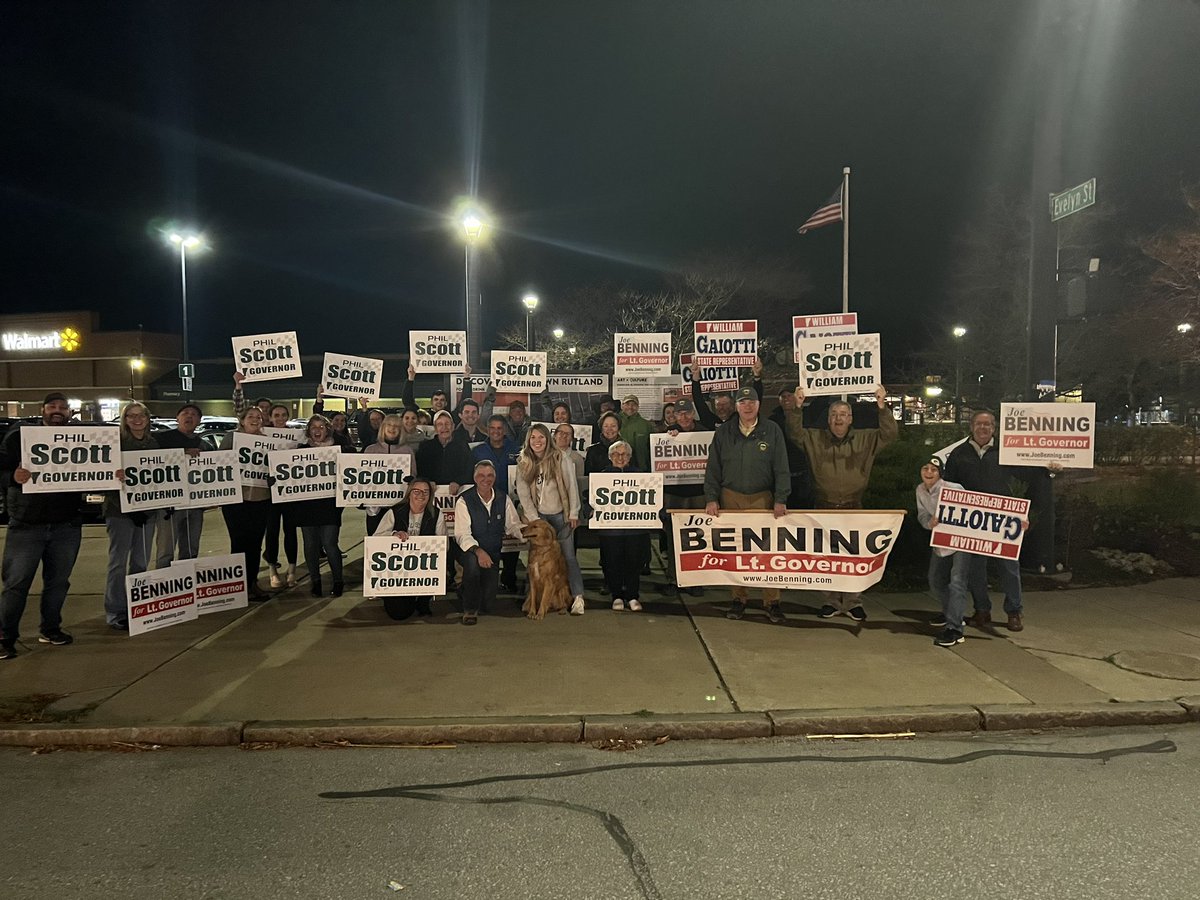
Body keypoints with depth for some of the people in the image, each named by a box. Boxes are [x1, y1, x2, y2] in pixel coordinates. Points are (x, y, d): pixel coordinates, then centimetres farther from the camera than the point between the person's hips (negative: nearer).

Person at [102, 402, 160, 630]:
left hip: (147, 509, 5)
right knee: (118, 561, -2)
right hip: (120, 509, -5)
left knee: (141, 562, 11)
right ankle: (115, 613, 4)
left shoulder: (153, 444, 12)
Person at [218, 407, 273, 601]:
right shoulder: (231, 437, 0)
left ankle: (253, 582, 20)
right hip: (237, 498, -3)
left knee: (256, 542, 9)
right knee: (240, 542, 1)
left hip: (261, 499, 3)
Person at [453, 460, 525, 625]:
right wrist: (478, 551, -36)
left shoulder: (504, 499, 2)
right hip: (470, 551, -3)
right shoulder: (464, 500, -11)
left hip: (493, 554, 4)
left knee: (487, 604, -4)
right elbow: (462, 534, -19)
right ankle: (470, 609, -18)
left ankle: (465, 592, 35)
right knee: (472, 560, -40)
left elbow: (513, 526, 2)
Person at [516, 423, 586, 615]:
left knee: (568, 556, -5)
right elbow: (523, 494, -1)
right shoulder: (523, 464, 0)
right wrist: (534, 519, -5)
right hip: (538, 516, 2)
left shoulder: (560, 460, -7)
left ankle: (578, 597, -5)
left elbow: (572, 487, -5)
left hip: (561, 515, -2)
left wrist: (573, 514, -7)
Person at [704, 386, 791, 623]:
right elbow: (713, 468, 6)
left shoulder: (772, 431, 2)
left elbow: (781, 468, 1)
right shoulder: (724, 432, 5)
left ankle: (772, 601, 8)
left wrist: (780, 499, -6)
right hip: (730, 497, 1)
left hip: (762, 498, -1)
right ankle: (738, 599, 16)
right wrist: (711, 498, -2)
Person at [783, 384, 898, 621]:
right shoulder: (815, 438, 4)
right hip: (825, 508, 0)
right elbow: (795, 433, -8)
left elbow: (890, 434, -5)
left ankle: (853, 602, 16)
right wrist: (797, 408, -22)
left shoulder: (864, 439, 4)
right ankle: (831, 601, 18)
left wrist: (882, 407, -20)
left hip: (853, 508, 0)